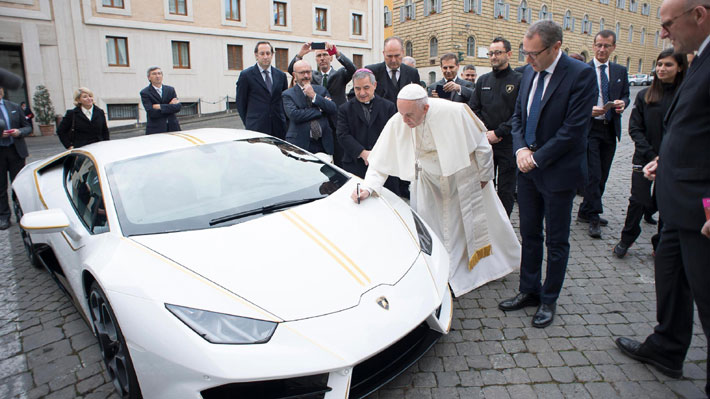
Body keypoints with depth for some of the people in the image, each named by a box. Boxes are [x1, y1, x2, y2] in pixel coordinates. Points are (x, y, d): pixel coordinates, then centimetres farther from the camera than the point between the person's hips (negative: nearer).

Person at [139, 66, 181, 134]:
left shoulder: (170, 89, 11)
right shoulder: (145, 93, 0)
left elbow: (178, 107, -2)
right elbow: (151, 113, -12)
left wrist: (160, 106, -11)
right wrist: (170, 106, -7)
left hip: (172, 127, 3)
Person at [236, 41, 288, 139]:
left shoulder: (281, 75, 13)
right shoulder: (246, 75, 1)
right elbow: (240, 103, 4)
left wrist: (283, 122, 10)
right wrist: (249, 123, 4)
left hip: (279, 128, 4)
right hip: (256, 129, -3)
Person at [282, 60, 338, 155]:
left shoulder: (322, 90, 14)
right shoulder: (288, 94, 3)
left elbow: (334, 110, 1)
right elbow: (294, 115, -14)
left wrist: (314, 96, -8)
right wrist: (320, 110, -8)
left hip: (323, 145, 3)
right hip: (300, 144, -3)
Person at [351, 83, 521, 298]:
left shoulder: (453, 112, -31)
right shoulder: (397, 124, -25)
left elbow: (481, 145, -16)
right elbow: (381, 162, -18)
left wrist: (484, 176, -5)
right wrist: (368, 188, -34)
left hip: (463, 175, -1)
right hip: (430, 182, 2)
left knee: (480, 221, 16)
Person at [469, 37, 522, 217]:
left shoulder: (519, 80, -3)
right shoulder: (483, 80, 12)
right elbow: (473, 109, 9)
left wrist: (498, 133, -13)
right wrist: (484, 133, -4)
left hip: (508, 143, -4)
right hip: (484, 143, 4)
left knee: (506, 190, 3)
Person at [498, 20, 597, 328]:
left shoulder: (581, 75, -14)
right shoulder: (529, 73, 6)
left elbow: (574, 129, -18)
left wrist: (537, 158, -15)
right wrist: (520, 149, -5)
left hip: (558, 171, -6)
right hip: (528, 168, 6)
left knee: (556, 240, 8)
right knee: (529, 234, 14)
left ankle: (549, 300, 23)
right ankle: (529, 291, 28)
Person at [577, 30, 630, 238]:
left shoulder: (620, 71, 13)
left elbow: (625, 95, 16)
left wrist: (622, 103, -7)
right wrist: (588, 109, -20)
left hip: (610, 129, 5)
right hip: (589, 128, -5)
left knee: (602, 175, 10)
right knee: (593, 175, -8)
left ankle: (585, 212, 23)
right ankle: (594, 217, 0)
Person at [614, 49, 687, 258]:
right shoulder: (645, 95, 3)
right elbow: (634, 128, -1)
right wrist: (652, 155, -10)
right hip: (645, 159, 0)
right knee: (638, 202, -1)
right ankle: (626, 240, 19)